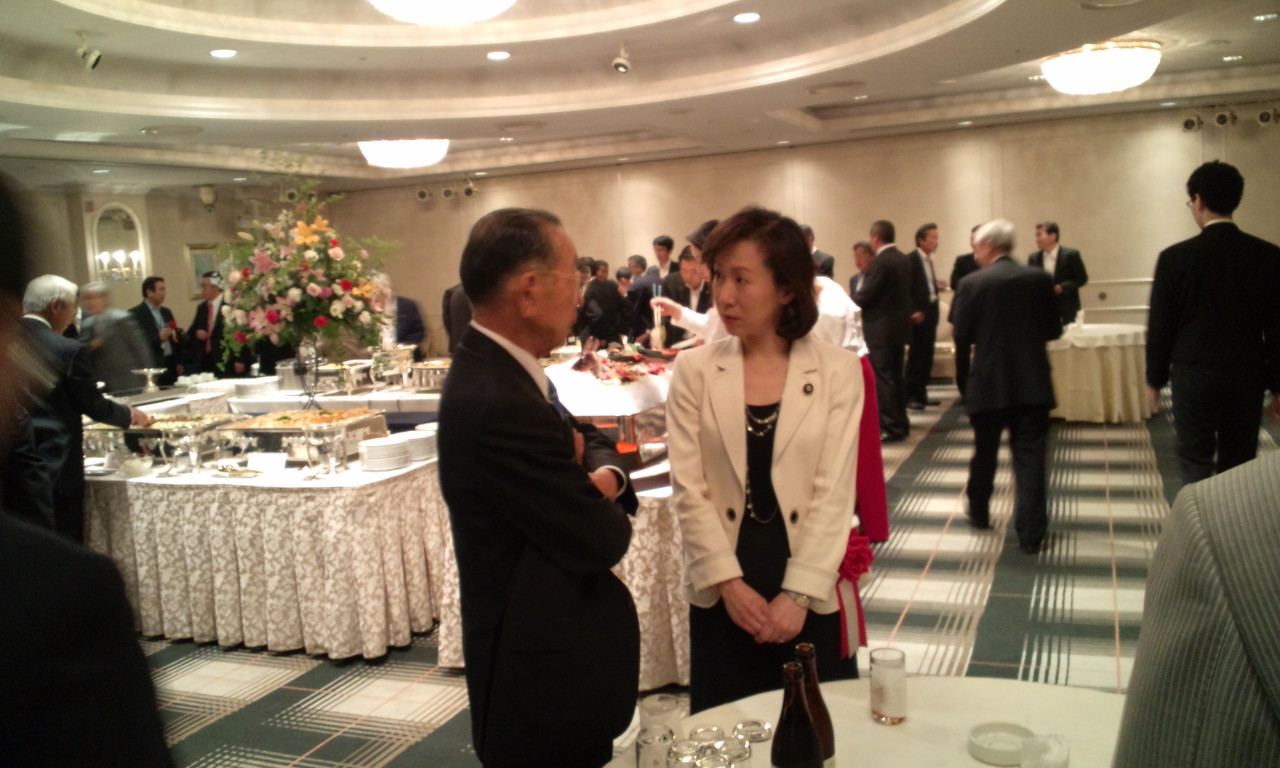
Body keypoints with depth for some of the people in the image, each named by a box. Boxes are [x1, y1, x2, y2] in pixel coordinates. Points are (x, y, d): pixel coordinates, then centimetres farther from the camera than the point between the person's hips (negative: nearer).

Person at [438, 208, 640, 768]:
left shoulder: (495, 369, 1)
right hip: (546, 678, -10)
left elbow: (591, 443, 11)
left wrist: (604, 477, -11)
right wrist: (604, 503, -3)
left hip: (542, 644, 10)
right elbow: (600, 542, -25)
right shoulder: (496, 405, -30)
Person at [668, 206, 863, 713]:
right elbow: (687, 488, -4)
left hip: (811, 591, -1)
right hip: (721, 591, 1)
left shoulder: (838, 371, -4)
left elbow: (834, 493, -6)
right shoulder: (694, 370, -1)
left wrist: (797, 594, -13)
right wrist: (728, 582, -11)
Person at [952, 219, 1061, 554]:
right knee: (1030, 457, 3)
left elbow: (961, 334, -6)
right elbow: (1053, 330, 3)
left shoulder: (973, 283, -8)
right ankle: (1031, 533, 1)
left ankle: (979, 512, 35)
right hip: (1032, 383, 1)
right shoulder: (1039, 279, -2)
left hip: (989, 383, -1)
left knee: (984, 454, 17)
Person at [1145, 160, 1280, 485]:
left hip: (1194, 377, -2)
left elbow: (1160, 326, -4)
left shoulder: (1176, 257, -9)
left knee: (1196, 464, 3)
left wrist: (1155, 378, 7)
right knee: (1239, 468, 13)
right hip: (1248, 379, 3)